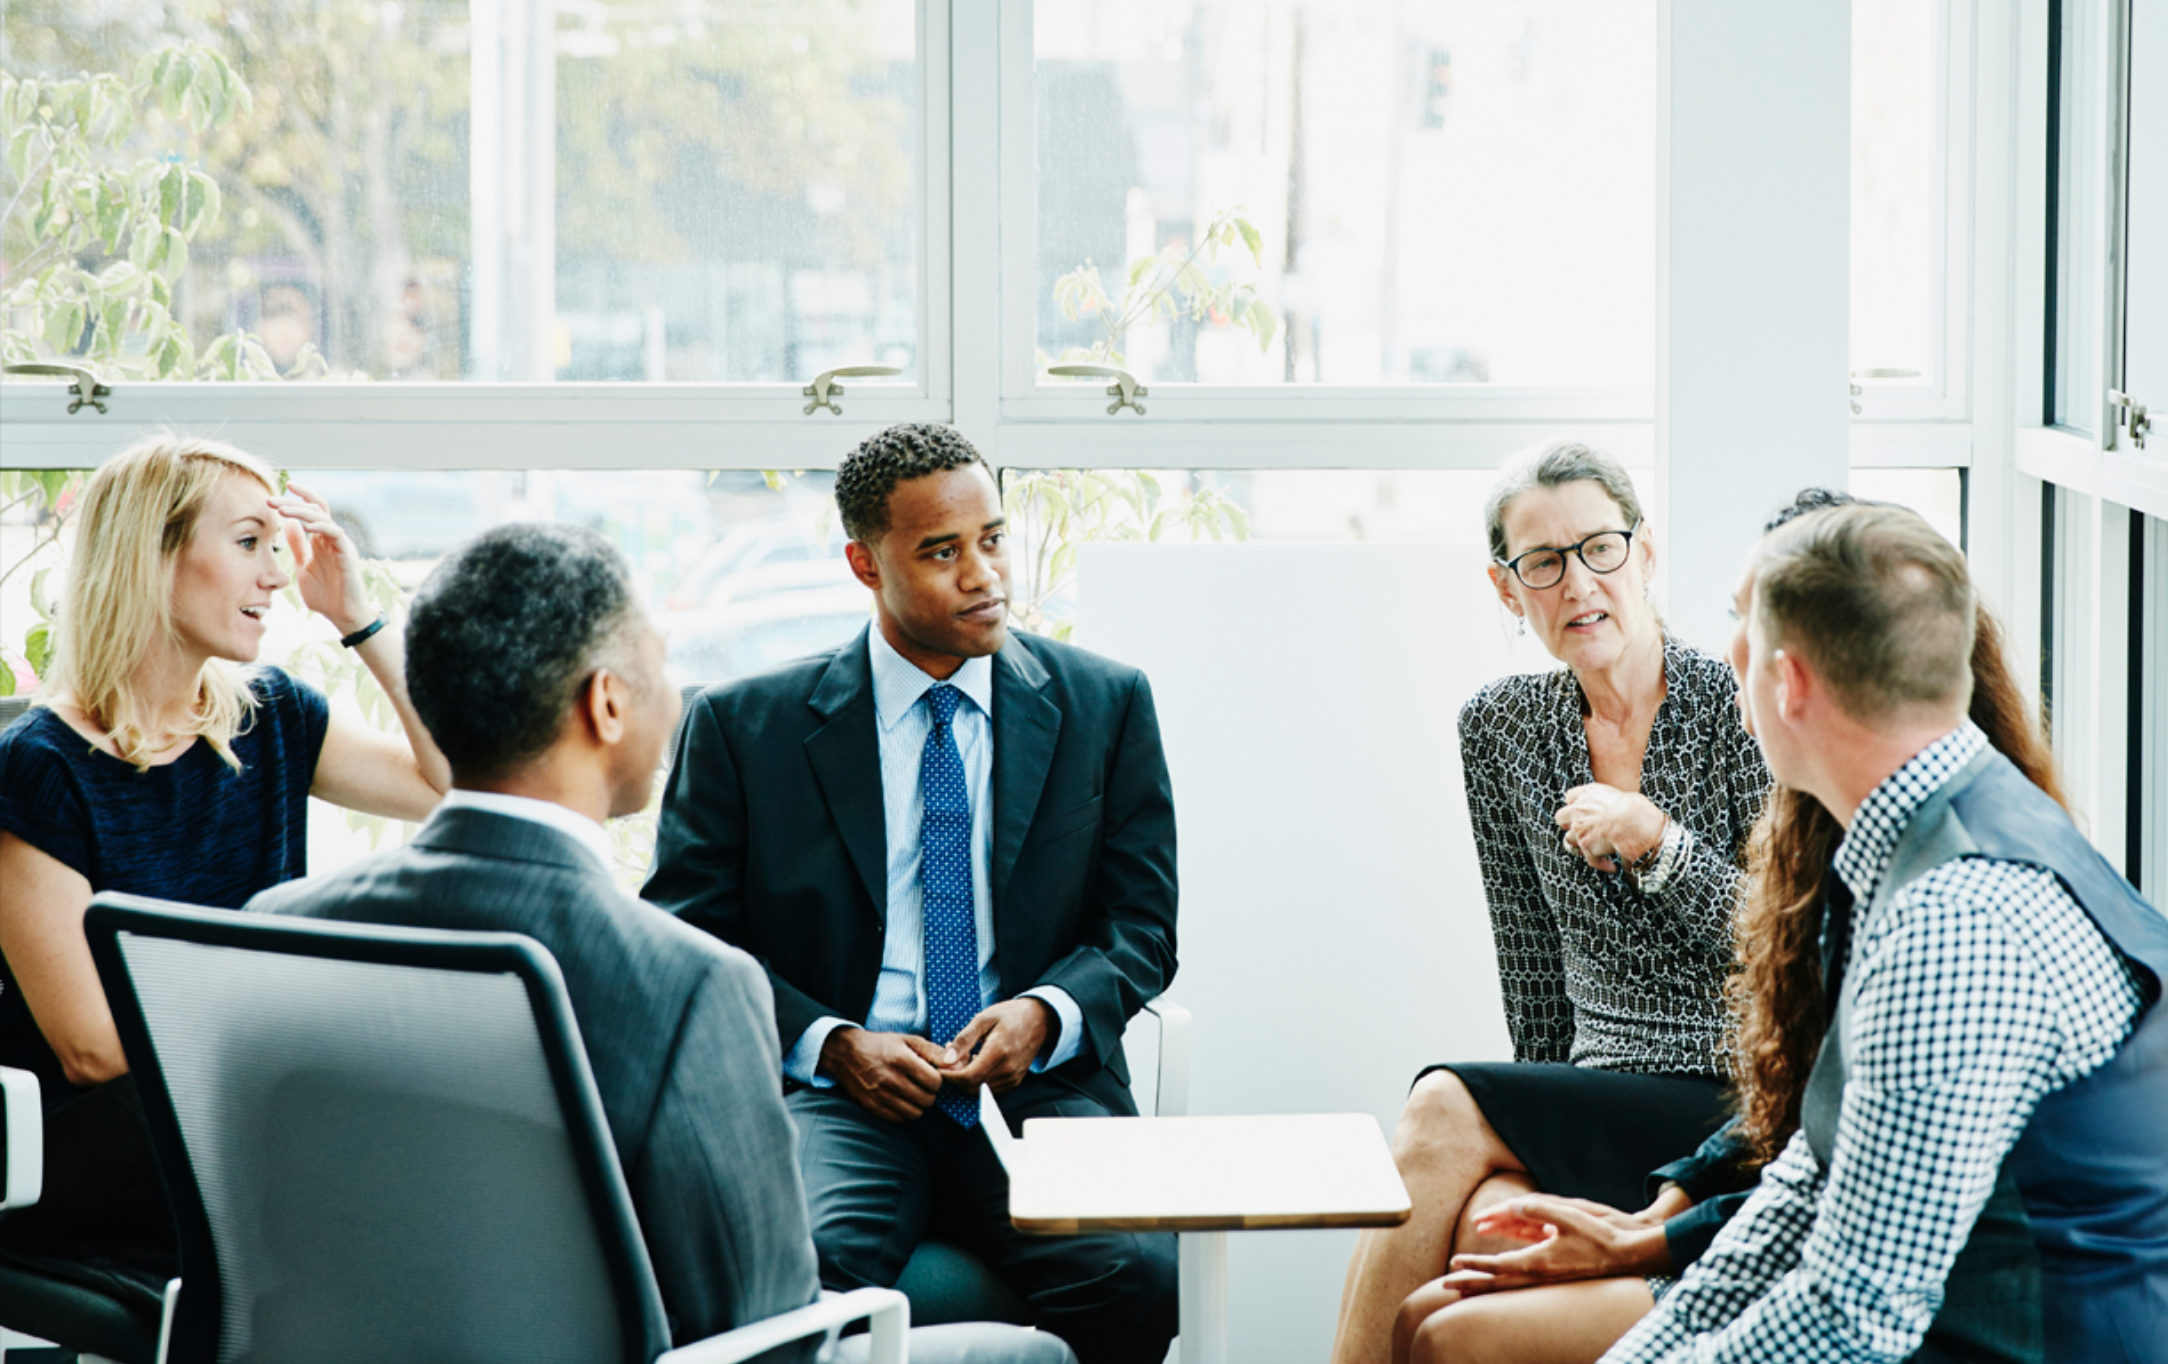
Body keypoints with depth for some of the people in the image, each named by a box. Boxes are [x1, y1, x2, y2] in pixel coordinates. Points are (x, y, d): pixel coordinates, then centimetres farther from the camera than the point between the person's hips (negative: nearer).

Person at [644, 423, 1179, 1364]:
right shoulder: (743, 725, 6)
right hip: (837, 1097, -2)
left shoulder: (1106, 705, 11)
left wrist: (1047, 1013, -9)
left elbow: (1142, 927, 12)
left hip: (1039, 1086, 2)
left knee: (1138, 1274, -29)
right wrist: (833, 1042, -11)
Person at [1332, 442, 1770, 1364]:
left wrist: (1655, 843, -15)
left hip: (1732, 1108, -4)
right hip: (1586, 1105, 4)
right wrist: (1540, 1139, 7)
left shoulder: (1735, 710, -5)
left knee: (1442, 1110, -25)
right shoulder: (1501, 728, 10)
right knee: (1488, 1225, -30)